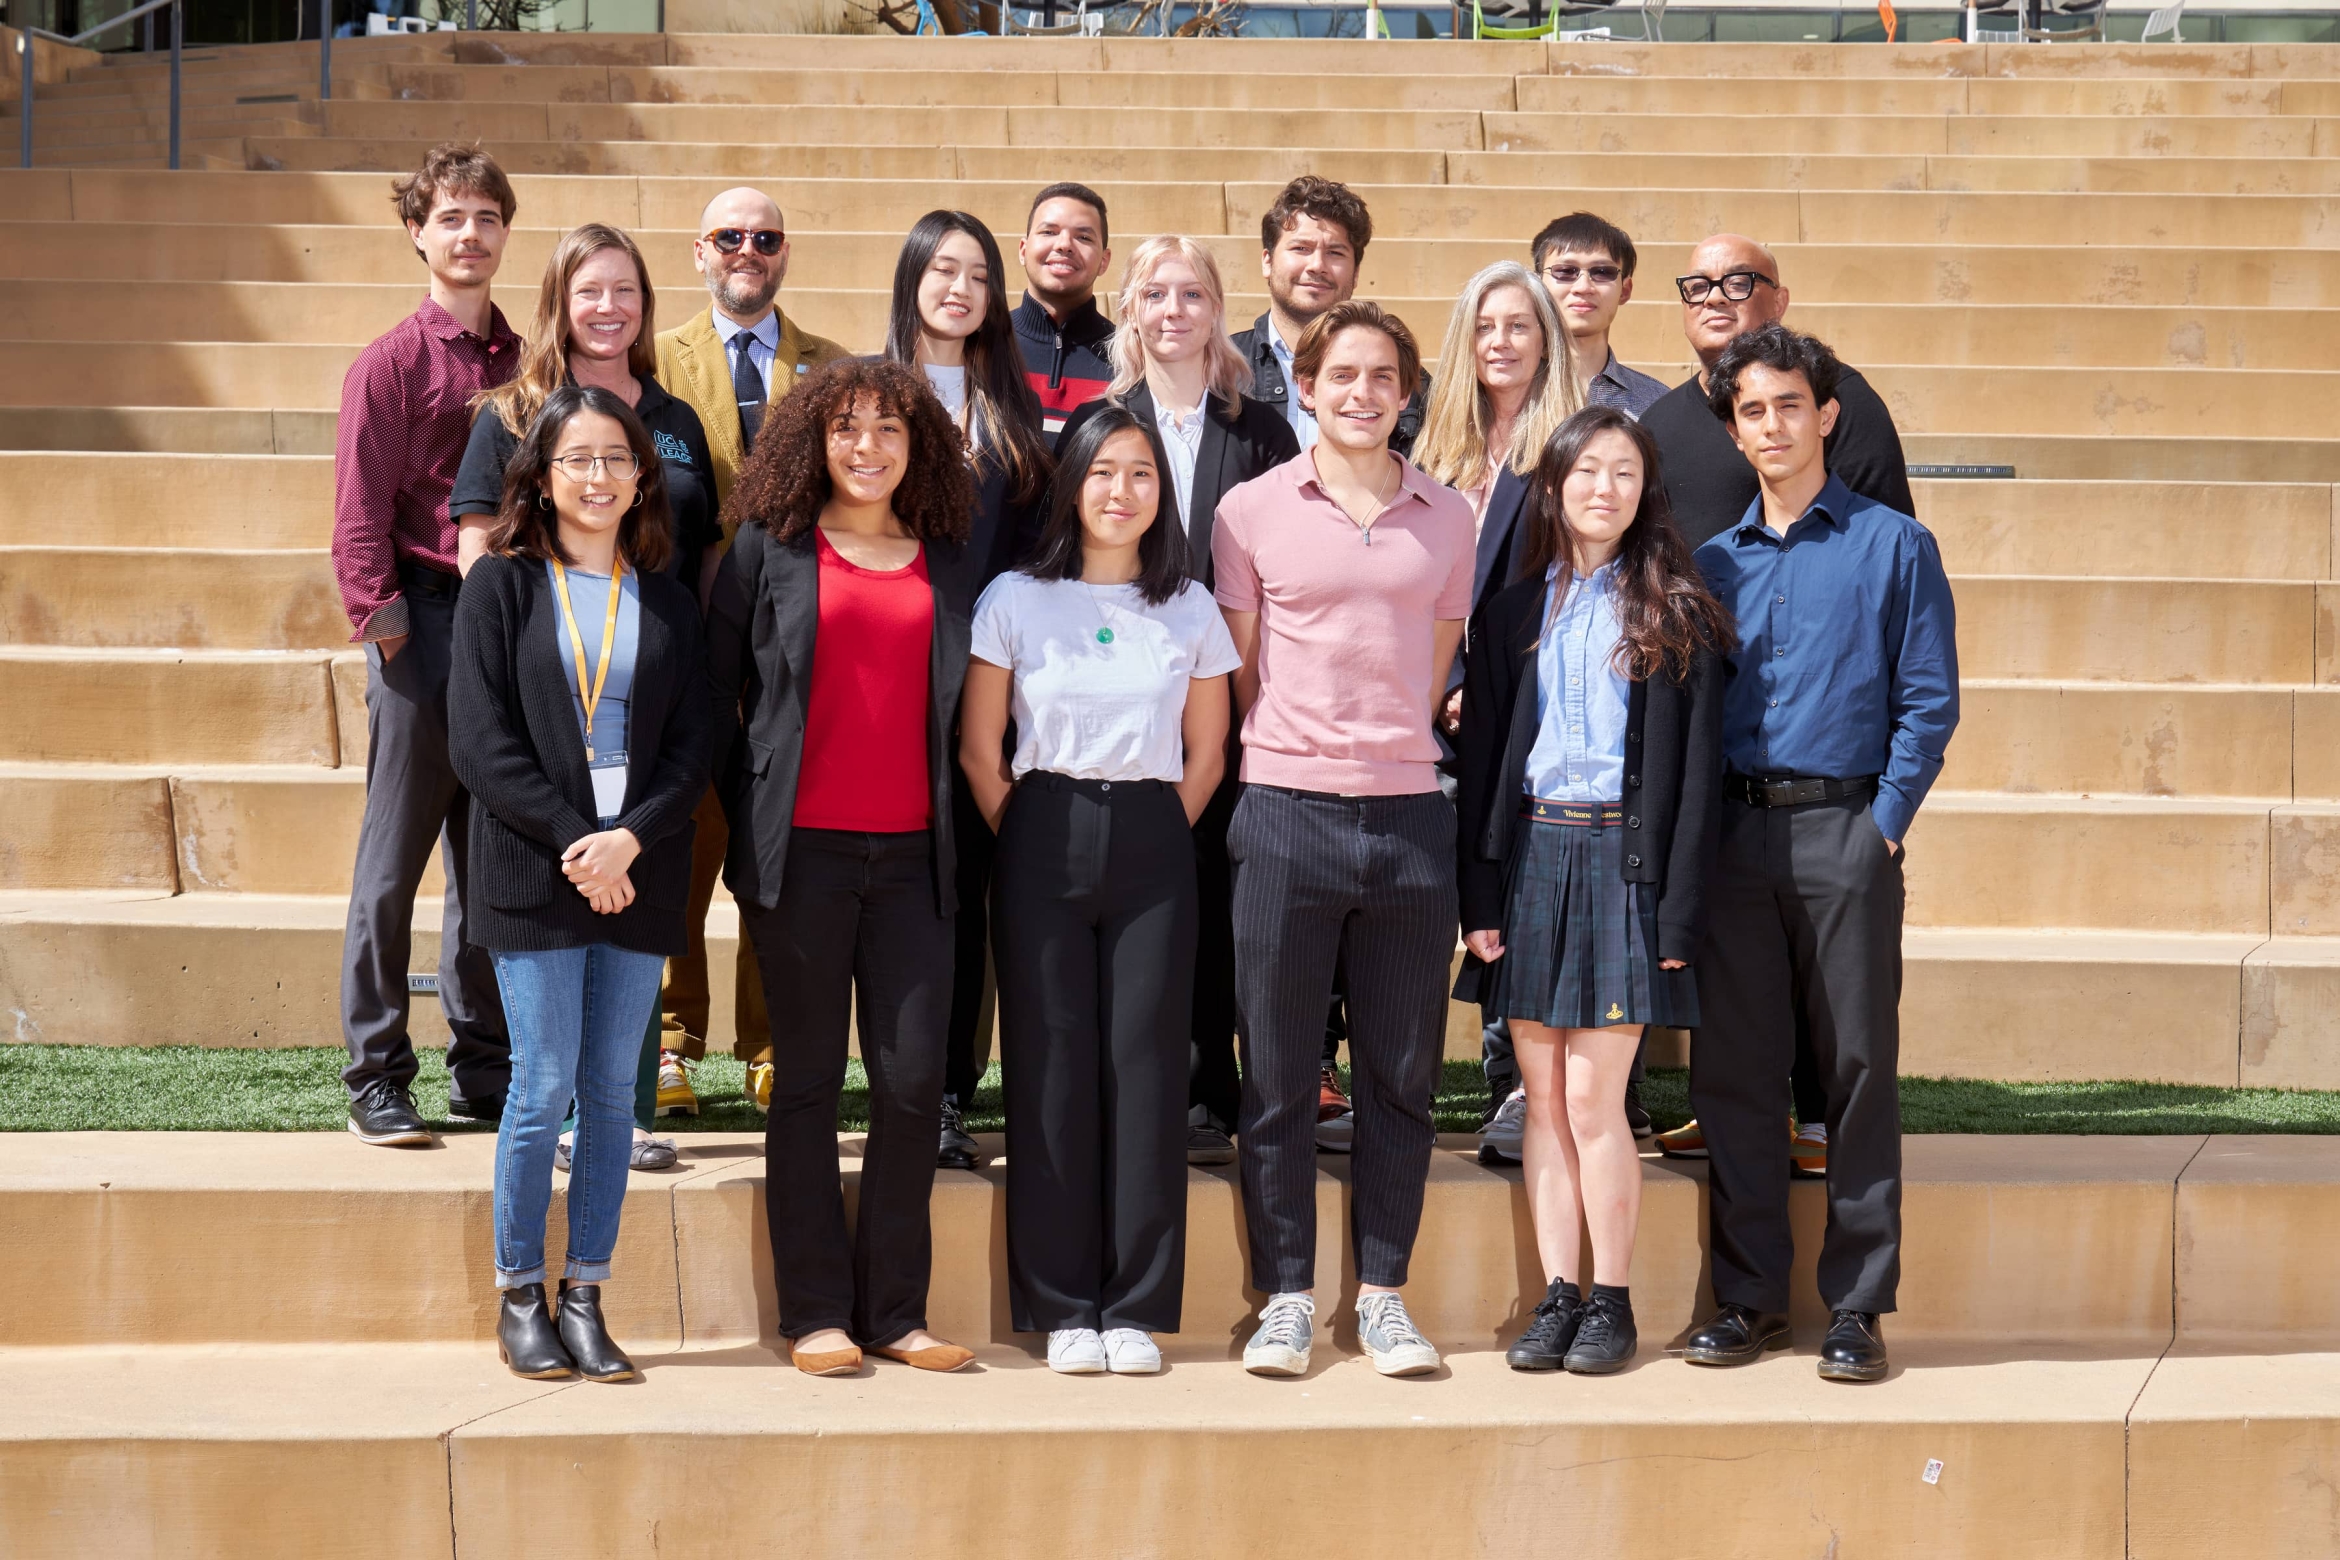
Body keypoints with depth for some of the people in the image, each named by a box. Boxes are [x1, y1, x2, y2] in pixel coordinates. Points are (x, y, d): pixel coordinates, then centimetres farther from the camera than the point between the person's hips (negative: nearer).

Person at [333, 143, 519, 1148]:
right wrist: (382, 623, -13)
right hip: (425, 620, -5)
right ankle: (377, 1079, 4)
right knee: (395, 856, -1)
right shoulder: (392, 363, -3)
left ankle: (484, 1070, 17)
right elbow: (360, 512, -6)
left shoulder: (522, 363, 12)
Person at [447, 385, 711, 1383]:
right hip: (535, 877, -3)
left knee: (612, 1091, 3)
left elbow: (691, 745, 6)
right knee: (544, 1085, -4)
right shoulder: (502, 584, 3)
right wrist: (572, 842, -14)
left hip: (639, 877, 3)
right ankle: (519, 1299, 6)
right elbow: (481, 740, -5)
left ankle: (584, 1299, 9)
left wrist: (630, 838, -11)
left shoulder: (667, 600, 12)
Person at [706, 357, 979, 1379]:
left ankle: (896, 1310, 9)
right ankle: (816, 1313, 9)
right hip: (801, 851, -2)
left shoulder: (944, 562, 12)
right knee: (808, 1079, 3)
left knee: (914, 1080, -1)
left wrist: (960, 824, 8)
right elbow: (716, 684, 6)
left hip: (912, 853, 2)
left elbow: (960, 706, 16)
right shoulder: (769, 549, 4)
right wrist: (741, 804, 1)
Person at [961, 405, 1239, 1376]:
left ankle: (1136, 1308, 4)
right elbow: (978, 748, 6)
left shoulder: (1191, 612, 9)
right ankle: (1061, 1307, 4)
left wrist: (1153, 840, 5)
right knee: (1051, 1063, -2)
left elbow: (1207, 756, 13)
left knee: (1146, 1060, -2)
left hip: (1153, 847, 1)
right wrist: (1030, 844, 3)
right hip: (1043, 839, -1)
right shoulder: (1015, 601, 4)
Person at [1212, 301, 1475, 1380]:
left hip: (1409, 814, 2)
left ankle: (1383, 1291, 16)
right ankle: (1286, 1297, 10)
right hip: (1288, 808, -2)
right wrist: (1298, 754, 9)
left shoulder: (1447, 519, 10)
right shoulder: (1253, 510, 3)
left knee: (1400, 1072, 6)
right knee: (1277, 1074, 1)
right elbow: (1240, 671, 8)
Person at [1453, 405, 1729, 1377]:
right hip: (1531, 854, 3)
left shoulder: (1676, 615, 2)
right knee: (1545, 1095, 4)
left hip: (1625, 856, -3)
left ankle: (1612, 1299, 4)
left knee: (1593, 1095, -6)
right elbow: (1481, 752, 9)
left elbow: (1696, 764, -2)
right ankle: (1558, 1295, 10)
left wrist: (1681, 906, -8)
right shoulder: (1515, 612, 10)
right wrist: (1479, 895, 1)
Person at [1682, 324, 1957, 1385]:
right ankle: (1749, 1295, 11)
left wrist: (1884, 823, -8)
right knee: (1732, 1066, 3)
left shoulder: (1893, 548, 4)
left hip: (1845, 830, -3)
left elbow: (1928, 701, 0)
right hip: (1734, 830, 3)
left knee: (1857, 1062, -1)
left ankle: (1857, 1304, 4)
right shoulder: (1713, 562, 14)